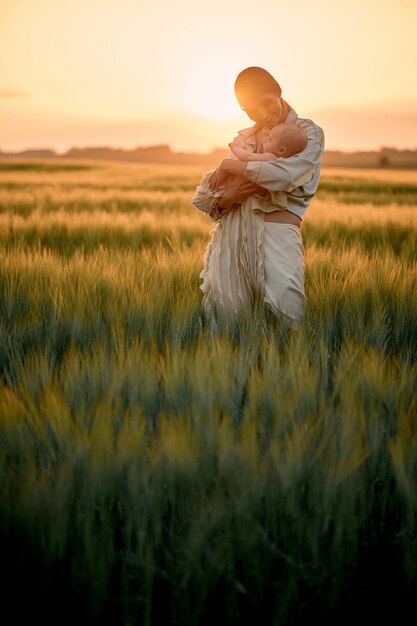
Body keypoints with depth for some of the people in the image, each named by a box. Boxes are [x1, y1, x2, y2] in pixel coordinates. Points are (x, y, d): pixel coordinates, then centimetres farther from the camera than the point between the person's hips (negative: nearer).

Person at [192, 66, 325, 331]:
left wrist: (232, 165, -3)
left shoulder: (308, 131, 10)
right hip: (231, 229, 5)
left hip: (277, 227, -4)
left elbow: (286, 174, -14)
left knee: (288, 309, -25)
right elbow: (201, 198, 17)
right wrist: (226, 197, -7)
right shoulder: (243, 139, 22)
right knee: (222, 309, -4)